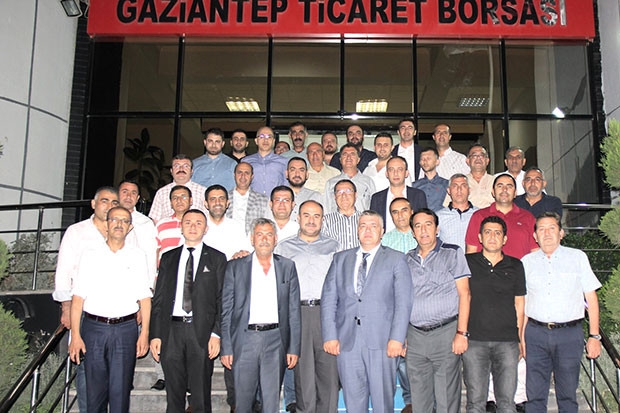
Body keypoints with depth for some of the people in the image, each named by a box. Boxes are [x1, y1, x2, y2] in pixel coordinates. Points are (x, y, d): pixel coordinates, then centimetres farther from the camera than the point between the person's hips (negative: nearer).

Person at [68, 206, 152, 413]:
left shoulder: (137, 256, 6)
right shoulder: (90, 254, 5)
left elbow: (144, 297, 4)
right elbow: (78, 297, 1)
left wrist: (145, 332, -4)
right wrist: (75, 335, -5)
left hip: (126, 328, 0)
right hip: (94, 327, 0)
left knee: (120, 392, 3)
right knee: (94, 390, 7)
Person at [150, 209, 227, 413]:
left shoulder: (217, 259, 6)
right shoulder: (168, 258, 14)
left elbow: (222, 300, 0)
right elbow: (158, 298, 11)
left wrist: (216, 334, -10)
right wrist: (155, 335, 3)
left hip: (202, 331, -2)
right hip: (172, 330, 3)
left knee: (201, 396, 2)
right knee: (174, 395, 9)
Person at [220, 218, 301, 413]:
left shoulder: (287, 267, 8)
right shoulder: (235, 267, 6)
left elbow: (294, 310, 7)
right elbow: (226, 311, 4)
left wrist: (294, 348, 1)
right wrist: (226, 348, -2)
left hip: (275, 340, 1)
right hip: (244, 340, 0)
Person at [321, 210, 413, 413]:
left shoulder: (396, 259, 7)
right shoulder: (341, 259, 14)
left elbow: (403, 302, -1)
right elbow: (328, 299, 8)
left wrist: (397, 338, -10)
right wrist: (330, 336, -1)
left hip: (382, 341, -2)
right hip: (347, 341, 2)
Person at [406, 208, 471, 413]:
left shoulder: (452, 253, 3)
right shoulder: (407, 259, 13)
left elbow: (464, 294, -2)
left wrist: (462, 333, -10)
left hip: (445, 333, -3)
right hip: (414, 335, 4)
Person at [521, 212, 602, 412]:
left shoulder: (578, 257, 7)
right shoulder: (527, 262, 9)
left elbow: (591, 298, 6)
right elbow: (521, 303, 10)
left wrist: (594, 336, 1)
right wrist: (520, 339, 4)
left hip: (569, 333, -1)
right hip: (535, 333, 1)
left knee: (567, 395, 4)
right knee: (535, 396, 5)